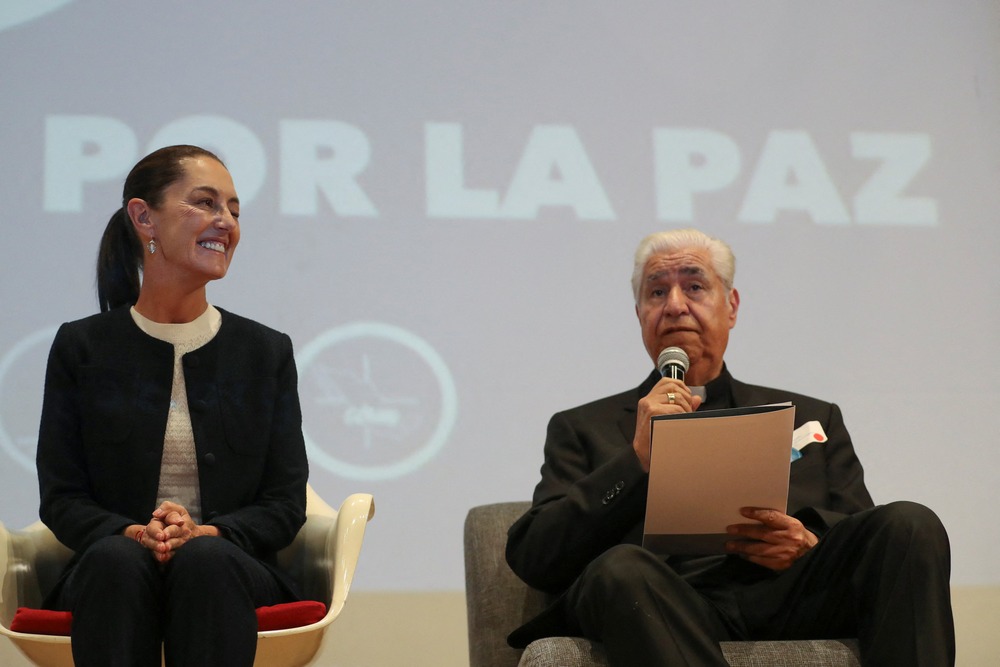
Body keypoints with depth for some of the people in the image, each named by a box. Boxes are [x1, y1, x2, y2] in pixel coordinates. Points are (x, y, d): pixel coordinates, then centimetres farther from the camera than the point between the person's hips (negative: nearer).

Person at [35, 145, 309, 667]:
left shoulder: (268, 352, 12)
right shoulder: (81, 347, 10)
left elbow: (286, 503, 7)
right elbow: (60, 496, 5)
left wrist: (205, 534, -14)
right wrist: (132, 534, -17)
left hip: (227, 570, 1)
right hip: (110, 580, 0)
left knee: (206, 561, -34)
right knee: (115, 559, -35)